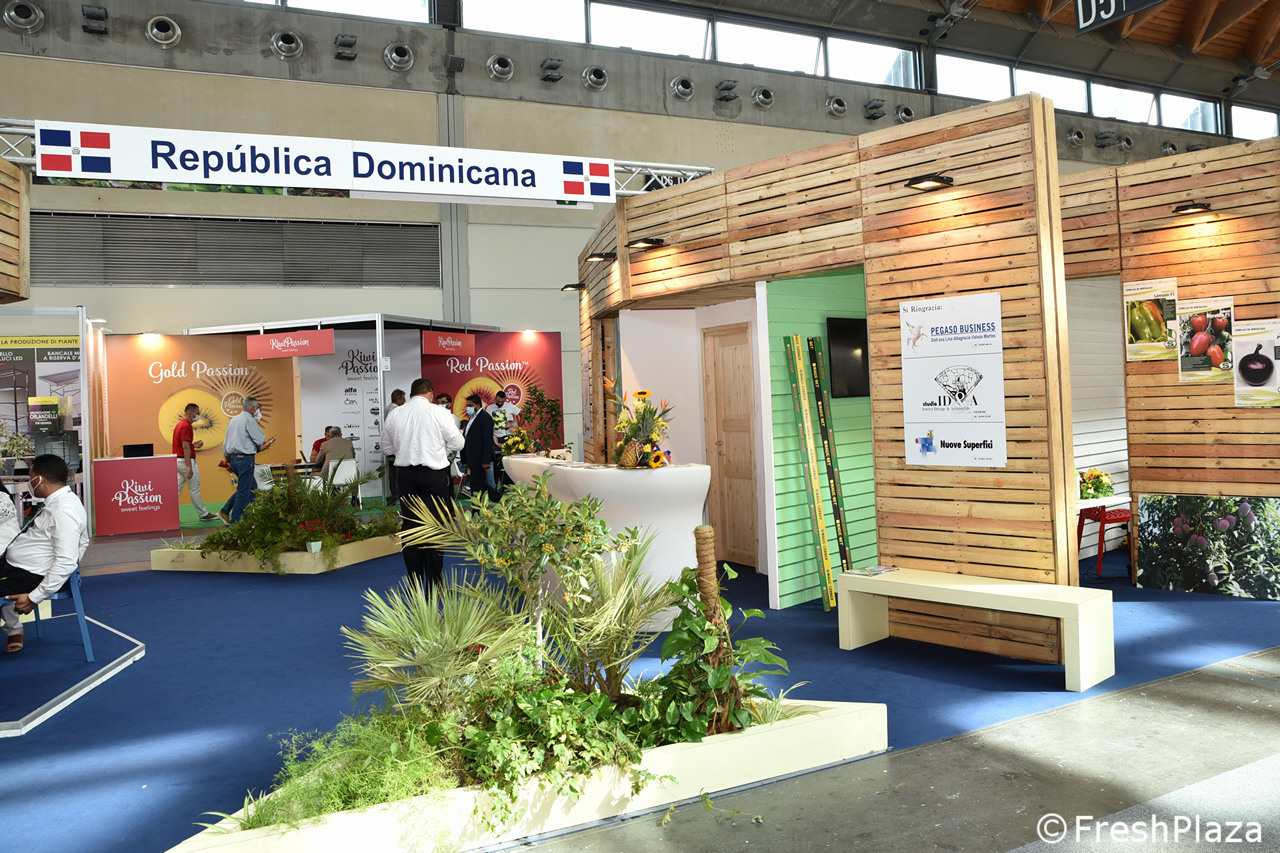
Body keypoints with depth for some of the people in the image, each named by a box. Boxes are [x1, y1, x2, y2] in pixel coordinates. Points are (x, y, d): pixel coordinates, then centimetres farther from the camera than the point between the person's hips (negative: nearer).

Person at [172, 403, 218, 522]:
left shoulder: (179, 425, 15)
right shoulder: (186, 426, -16)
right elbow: (185, 447, -22)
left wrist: (193, 445, 12)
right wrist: (189, 467, -23)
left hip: (178, 460, 10)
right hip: (186, 460, -10)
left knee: (177, 489, 8)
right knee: (194, 489, 1)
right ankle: (203, 514, 11)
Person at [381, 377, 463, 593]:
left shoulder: (395, 415, 3)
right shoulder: (439, 413, -8)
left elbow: (387, 447, 13)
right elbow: (457, 443, -2)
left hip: (405, 474, 3)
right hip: (434, 475, -3)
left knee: (410, 526, 11)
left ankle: (415, 583, 18)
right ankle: (434, 585, 5)